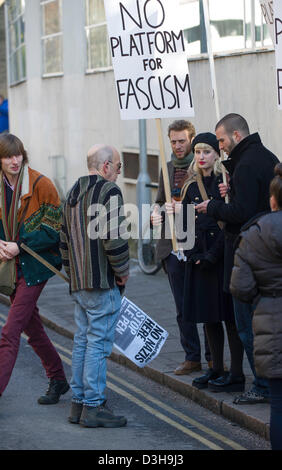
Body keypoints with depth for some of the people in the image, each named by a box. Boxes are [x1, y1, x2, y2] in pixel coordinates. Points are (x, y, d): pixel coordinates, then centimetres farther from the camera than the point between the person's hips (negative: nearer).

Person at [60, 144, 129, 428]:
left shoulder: (73, 193, 16)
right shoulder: (109, 191, -11)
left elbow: (65, 241, 20)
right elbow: (113, 238, -20)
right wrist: (122, 271, -7)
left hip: (78, 284, 9)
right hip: (102, 282, -9)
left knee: (82, 341, 13)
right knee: (98, 343, -6)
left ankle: (78, 404, 17)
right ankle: (93, 407, -5)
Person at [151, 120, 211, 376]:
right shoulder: (167, 169, 13)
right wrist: (156, 213, 1)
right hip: (173, 248, 5)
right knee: (183, 307, 9)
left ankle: (213, 356, 12)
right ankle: (192, 357, 17)